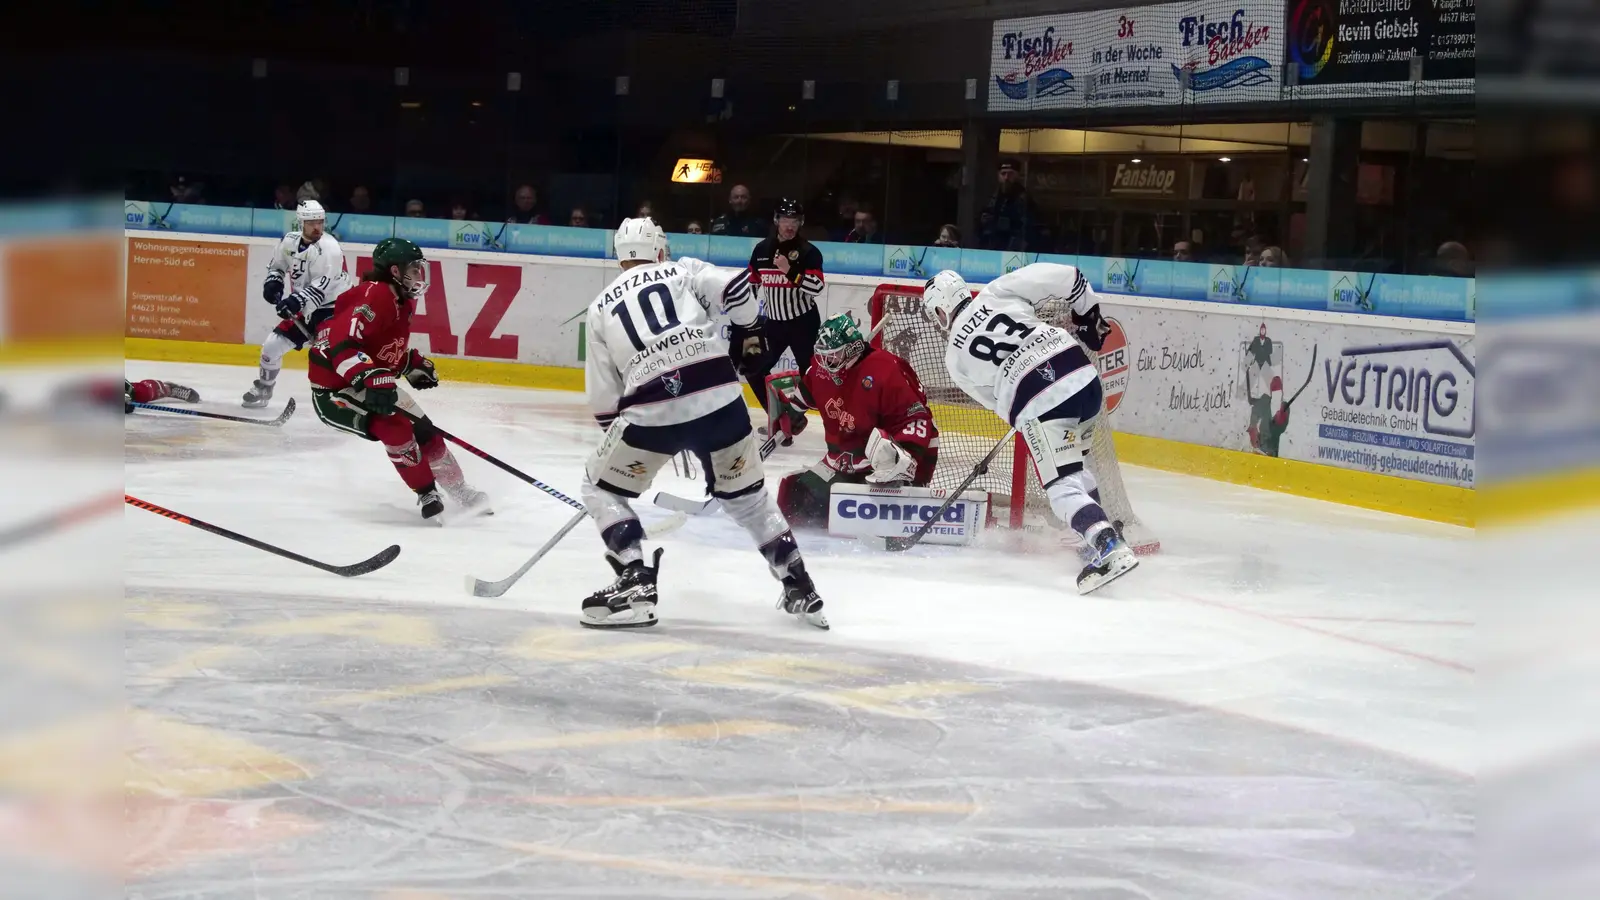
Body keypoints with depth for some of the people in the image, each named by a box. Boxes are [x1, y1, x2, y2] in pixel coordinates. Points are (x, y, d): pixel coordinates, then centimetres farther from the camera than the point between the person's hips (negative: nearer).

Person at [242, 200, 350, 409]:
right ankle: (262, 390, 32)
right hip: (305, 309, 7)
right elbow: (277, 265, 19)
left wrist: (298, 300, -40)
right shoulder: (289, 241, 0)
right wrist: (272, 282, -1)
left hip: (333, 306, -7)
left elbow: (323, 284, -30)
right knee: (272, 344, 9)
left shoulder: (328, 247, -22)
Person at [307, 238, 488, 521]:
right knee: (395, 427, -27)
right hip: (334, 386, -10)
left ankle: (461, 492, 25)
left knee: (425, 432, 9)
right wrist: (368, 378, -46)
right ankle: (428, 494, -12)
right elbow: (341, 341, -37)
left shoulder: (402, 301, 6)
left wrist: (414, 364, 9)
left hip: (375, 386, 10)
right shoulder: (375, 296, -26)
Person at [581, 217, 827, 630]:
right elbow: (735, 288, 0)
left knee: (600, 486, 19)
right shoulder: (683, 270, 18)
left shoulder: (601, 306, 21)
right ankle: (800, 589, 21)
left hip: (650, 410, -2)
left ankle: (635, 585, 2)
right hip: (718, 397, 2)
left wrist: (620, 439, 33)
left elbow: (603, 399, 18)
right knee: (745, 493, 22)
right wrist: (750, 330, 21)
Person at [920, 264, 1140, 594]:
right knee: (1073, 465, 29)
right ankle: (1097, 529, 31)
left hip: (1038, 405, -5)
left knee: (1063, 487, -3)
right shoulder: (997, 292, 15)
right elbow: (1066, 276, 8)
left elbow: (996, 399, 21)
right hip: (1085, 377, 5)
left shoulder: (955, 356, 16)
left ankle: (1109, 546, -22)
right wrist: (1087, 317, 21)